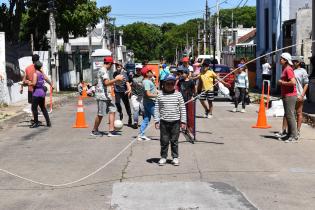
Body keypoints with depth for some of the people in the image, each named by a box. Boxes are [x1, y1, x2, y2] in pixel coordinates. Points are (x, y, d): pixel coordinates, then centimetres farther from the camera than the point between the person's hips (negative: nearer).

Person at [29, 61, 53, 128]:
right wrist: (51, 85, 35)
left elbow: (34, 83, -20)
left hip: (37, 93, -8)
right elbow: (47, 80, 19)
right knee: (43, 108, 14)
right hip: (42, 92, 8)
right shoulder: (42, 73, 9)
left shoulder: (35, 74, -12)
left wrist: (29, 83, -1)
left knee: (34, 108, 0)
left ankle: (36, 122, 2)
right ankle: (48, 122, 15)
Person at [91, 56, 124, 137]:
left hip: (107, 95, 10)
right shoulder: (102, 70, -14)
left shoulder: (105, 71, 19)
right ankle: (94, 131, 12)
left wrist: (115, 79, 25)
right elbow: (106, 83, -25)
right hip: (102, 95, -10)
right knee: (100, 114, -3)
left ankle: (111, 131, 3)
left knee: (112, 111, 4)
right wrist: (117, 79, -22)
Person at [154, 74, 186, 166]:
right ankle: (163, 157, 18)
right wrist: (156, 121, -2)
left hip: (175, 121, 0)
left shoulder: (178, 95, 2)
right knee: (164, 141, 5)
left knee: (174, 141, 7)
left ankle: (175, 157, 18)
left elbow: (183, 108, 4)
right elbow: (157, 109, 4)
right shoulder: (160, 95, 1)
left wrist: (183, 121, 1)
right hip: (164, 121, 0)